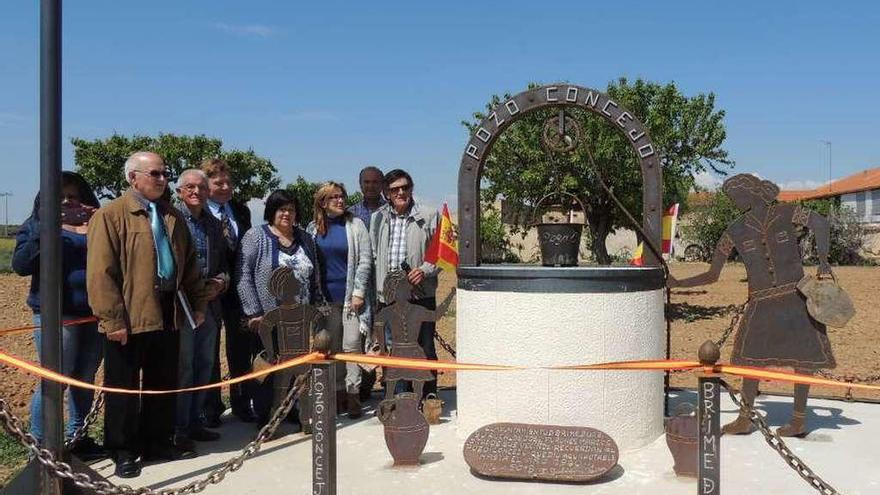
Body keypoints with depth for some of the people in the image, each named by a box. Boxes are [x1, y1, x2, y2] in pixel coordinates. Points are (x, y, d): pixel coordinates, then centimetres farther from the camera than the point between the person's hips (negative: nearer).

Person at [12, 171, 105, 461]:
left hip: (94, 315, 3)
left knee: (85, 380, 10)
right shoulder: (38, 225, 5)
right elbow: (20, 265, -9)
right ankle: (39, 445, 7)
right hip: (56, 314, -3)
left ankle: (77, 438, 22)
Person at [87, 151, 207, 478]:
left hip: (167, 313, 7)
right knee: (124, 387, 5)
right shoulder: (110, 215, -7)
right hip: (129, 318, -6)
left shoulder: (173, 217, 14)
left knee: (164, 383, 14)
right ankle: (123, 451, 18)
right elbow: (101, 273, -13)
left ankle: (159, 442, 28)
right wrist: (113, 319, -18)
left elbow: (189, 265, 18)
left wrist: (198, 304, 12)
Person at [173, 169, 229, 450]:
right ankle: (178, 429, 10)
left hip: (209, 303, 7)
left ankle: (194, 421, 25)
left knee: (205, 365, 13)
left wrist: (220, 282, -1)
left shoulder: (214, 224, 14)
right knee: (182, 368, 0)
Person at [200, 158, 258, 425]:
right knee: (208, 351, 9)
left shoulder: (241, 211, 8)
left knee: (241, 348, 13)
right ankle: (211, 408, 22)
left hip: (238, 290, 5)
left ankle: (241, 402, 27)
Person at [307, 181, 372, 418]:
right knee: (331, 347, 7)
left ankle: (353, 393, 1)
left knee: (351, 344, -5)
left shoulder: (355, 225, 1)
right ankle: (337, 393, 17)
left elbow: (365, 260, -3)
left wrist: (359, 293, -9)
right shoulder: (313, 228, 7)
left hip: (351, 296, -3)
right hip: (326, 298, 3)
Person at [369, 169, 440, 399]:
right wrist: (379, 287, 7)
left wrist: (425, 270, -13)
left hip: (421, 295, -3)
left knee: (425, 348, 2)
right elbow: (374, 256, 15)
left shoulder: (429, 217, 1)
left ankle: (429, 397, 14)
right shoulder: (378, 218, 11)